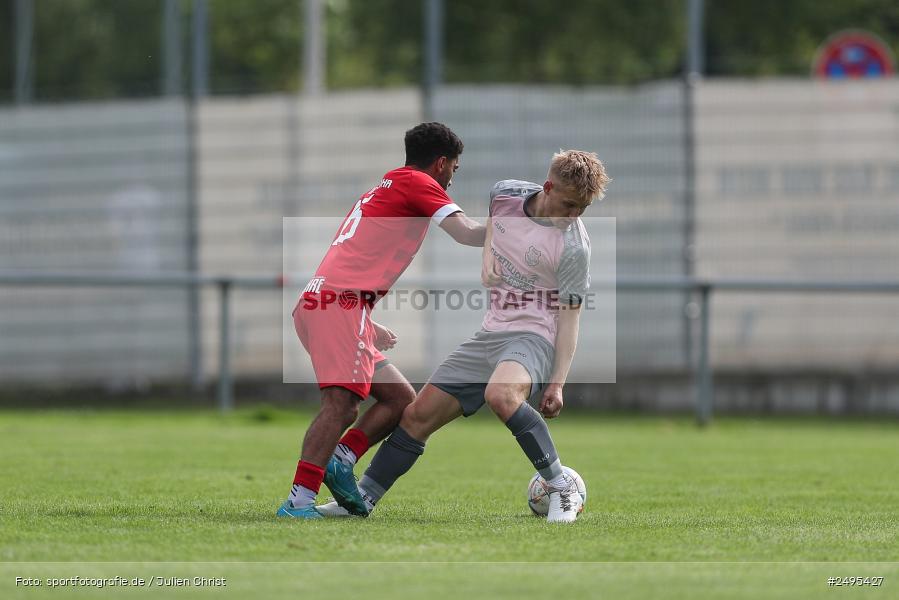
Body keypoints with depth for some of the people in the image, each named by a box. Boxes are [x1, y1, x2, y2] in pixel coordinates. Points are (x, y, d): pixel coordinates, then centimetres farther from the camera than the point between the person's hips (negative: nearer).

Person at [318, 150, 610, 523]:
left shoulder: (573, 247, -16)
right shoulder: (505, 194, 0)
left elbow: (569, 317, -12)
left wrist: (557, 383, -16)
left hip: (533, 335, -7)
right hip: (492, 333, 7)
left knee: (501, 395, -38)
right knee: (419, 415, 5)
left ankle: (562, 490, -25)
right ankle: (362, 499, 16)